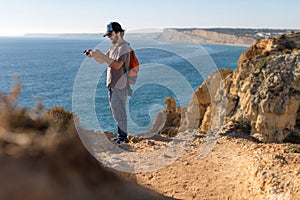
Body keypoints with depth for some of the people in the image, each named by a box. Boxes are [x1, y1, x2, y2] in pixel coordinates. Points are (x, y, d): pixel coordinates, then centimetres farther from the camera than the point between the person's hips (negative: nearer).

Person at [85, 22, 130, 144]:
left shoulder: (124, 47, -14)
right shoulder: (114, 47, 17)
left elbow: (117, 65, -25)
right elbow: (102, 60, 18)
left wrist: (101, 55, -24)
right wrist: (93, 55, -1)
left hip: (120, 86, -10)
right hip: (112, 84, 10)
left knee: (119, 111, -4)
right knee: (115, 110, 15)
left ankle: (123, 137, 6)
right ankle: (121, 135, 26)